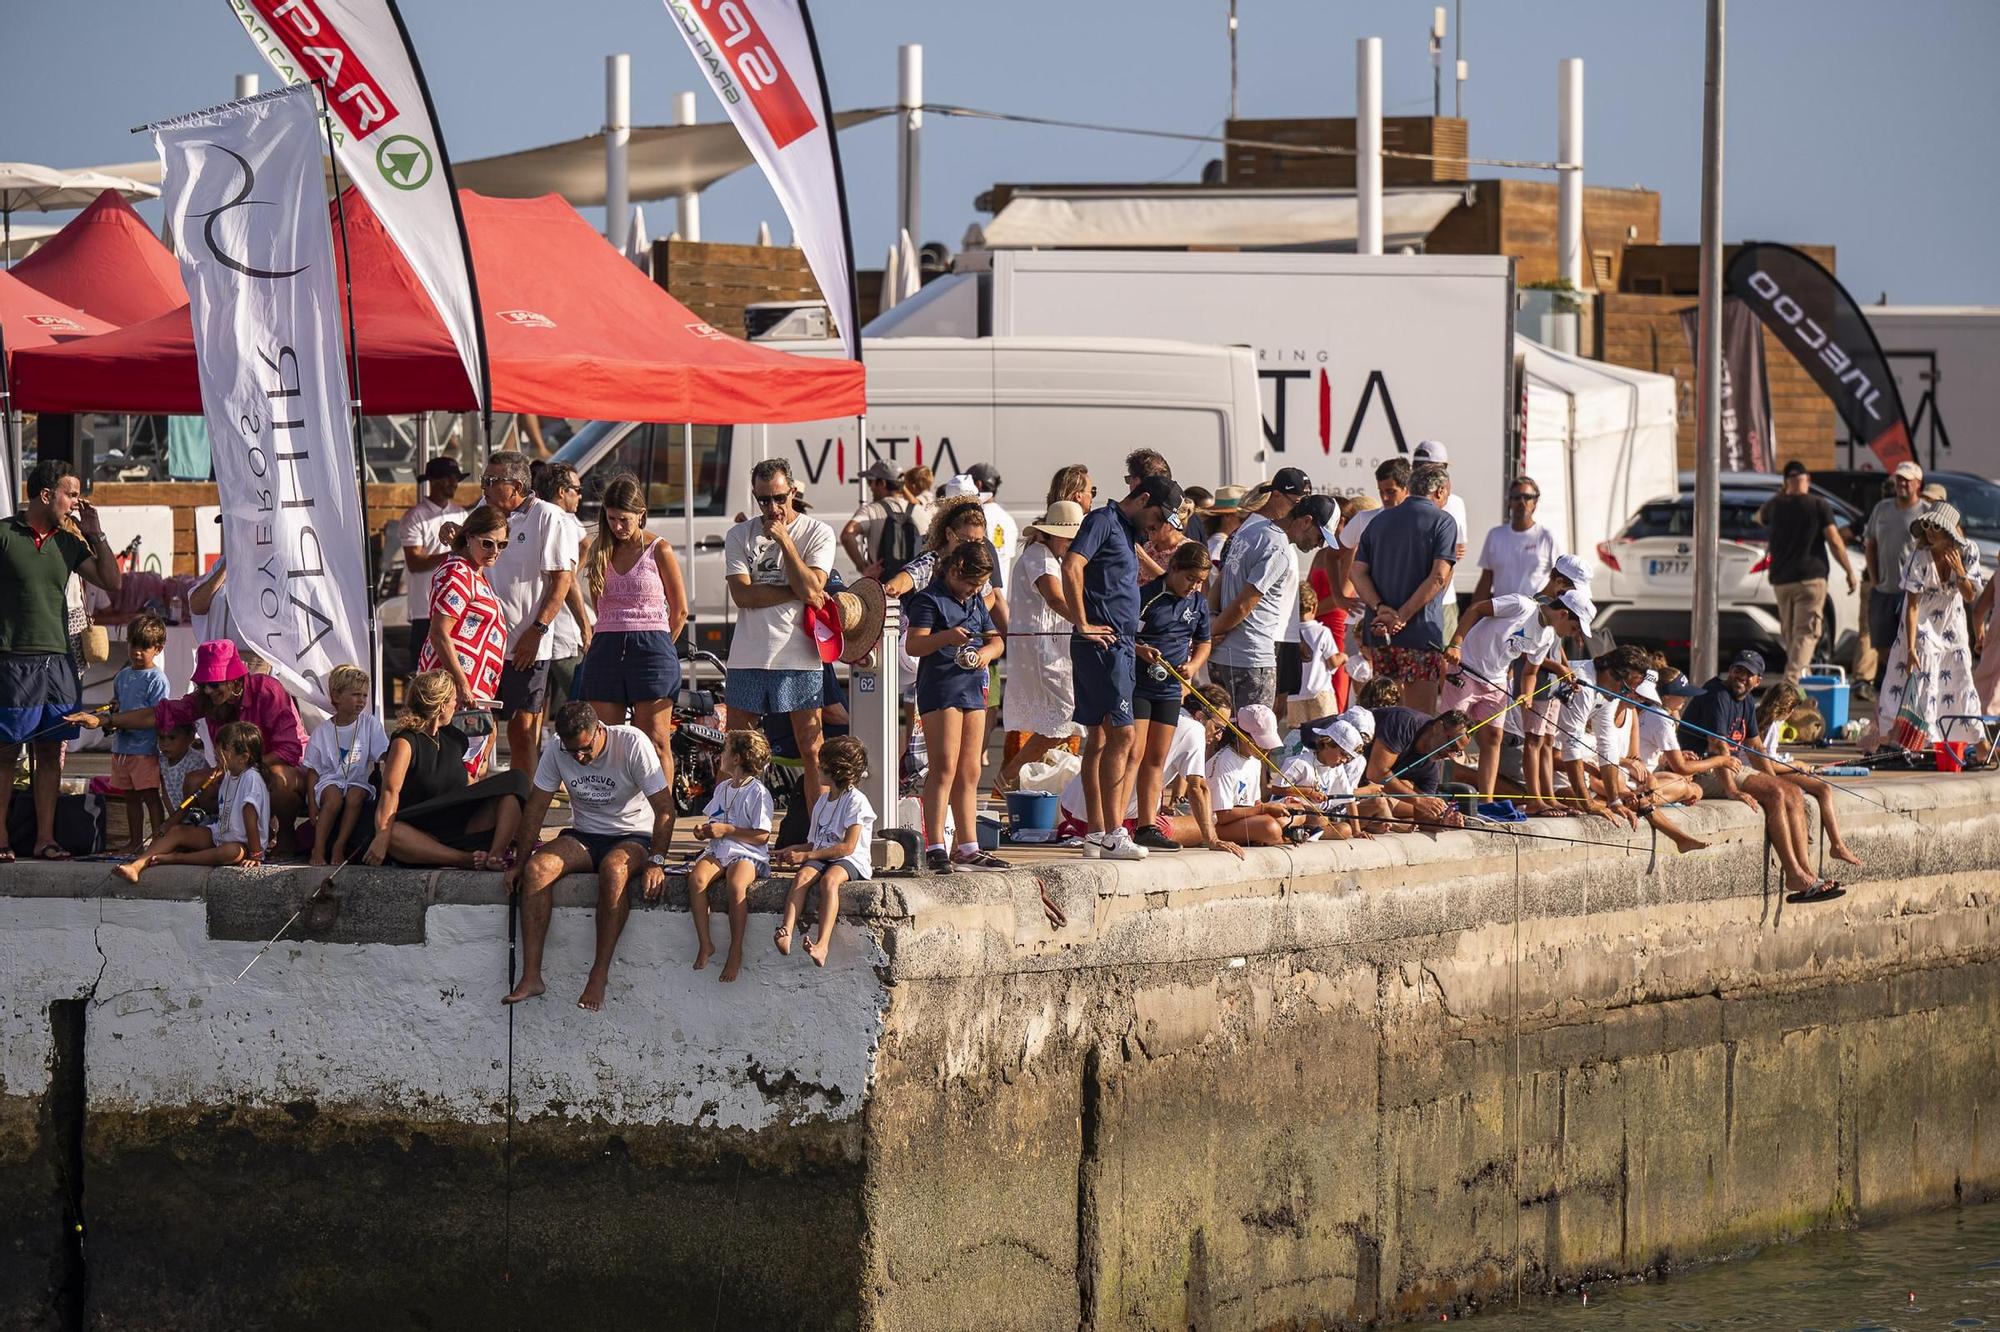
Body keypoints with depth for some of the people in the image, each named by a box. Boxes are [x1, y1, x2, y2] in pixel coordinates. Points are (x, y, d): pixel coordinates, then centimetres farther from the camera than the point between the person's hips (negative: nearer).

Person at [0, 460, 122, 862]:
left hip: (57, 661, 6)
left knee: (50, 752, 6)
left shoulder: (68, 542, 13)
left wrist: (95, 534, 7)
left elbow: (111, 582, 16)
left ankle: (45, 839, 8)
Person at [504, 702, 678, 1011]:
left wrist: (655, 863, -24)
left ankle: (600, 975, -35)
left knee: (614, 869, -38)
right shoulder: (556, 748, -8)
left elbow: (664, 808, -16)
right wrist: (520, 862, -4)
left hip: (633, 836, -4)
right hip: (583, 835, 4)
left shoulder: (633, 744, -18)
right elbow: (535, 807, 0)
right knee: (536, 869, -26)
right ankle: (531, 976, -29)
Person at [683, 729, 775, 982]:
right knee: (696, 877, -27)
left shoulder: (758, 793, -5)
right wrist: (704, 830, 2)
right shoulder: (723, 788, 19)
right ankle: (704, 944, -22)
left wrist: (726, 830, -15)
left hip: (747, 854, -6)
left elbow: (762, 836, -10)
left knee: (736, 884, -37)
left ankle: (735, 951, -28)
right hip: (718, 851, 6)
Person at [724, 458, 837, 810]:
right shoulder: (740, 536, 6)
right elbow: (743, 595, -6)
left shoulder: (817, 533, 3)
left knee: (812, 752, -2)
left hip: (799, 658, -2)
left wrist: (784, 541, -11)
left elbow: (811, 588, -11)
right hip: (748, 658, 2)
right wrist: (798, 592, -9)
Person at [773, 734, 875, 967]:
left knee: (829, 879, -38)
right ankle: (786, 932, -49)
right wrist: (794, 850, 7)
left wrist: (806, 855, -14)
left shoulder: (856, 801, -4)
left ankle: (822, 945, -53)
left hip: (851, 861, -6)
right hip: (821, 857, 6)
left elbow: (848, 846, -13)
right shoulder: (822, 801, 23)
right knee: (802, 875, -28)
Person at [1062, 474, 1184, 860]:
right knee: (1120, 735, -12)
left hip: (1120, 645, 10)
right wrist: (1083, 624, -19)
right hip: (1103, 644, -10)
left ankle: (1096, 834, 11)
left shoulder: (1128, 531, 21)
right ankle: (1112, 834, -14)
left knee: (1100, 738, 9)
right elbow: (1071, 567, -22)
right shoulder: (1103, 521, -7)